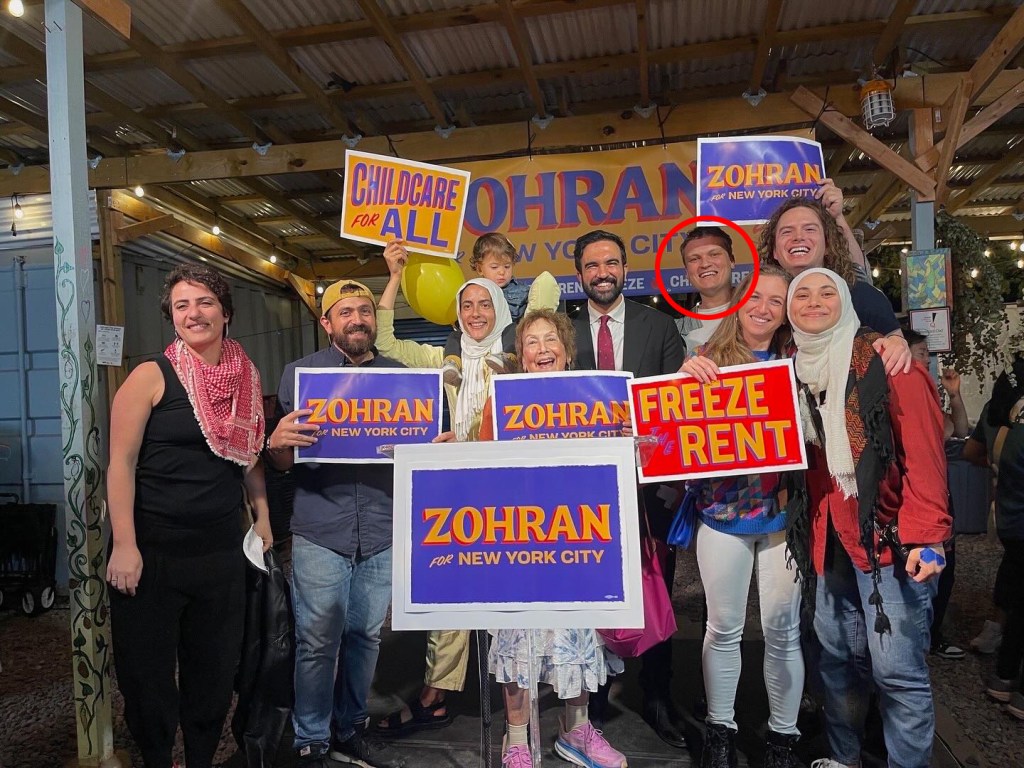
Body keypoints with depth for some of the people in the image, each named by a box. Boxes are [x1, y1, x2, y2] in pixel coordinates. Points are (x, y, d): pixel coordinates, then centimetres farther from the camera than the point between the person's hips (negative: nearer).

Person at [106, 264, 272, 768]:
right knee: (147, 674, 8)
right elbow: (121, 461, -11)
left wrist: (263, 516, 8)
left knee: (215, 671, 15)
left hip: (221, 551, 4)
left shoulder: (246, 380, 7)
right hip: (153, 550, -4)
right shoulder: (152, 377, -7)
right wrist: (124, 545, -16)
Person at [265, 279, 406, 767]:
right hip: (320, 531, -2)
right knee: (318, 641, 2)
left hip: (383, 532, 3)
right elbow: (282, 463, 4)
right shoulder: (300, 372, 4)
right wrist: (277, 442, -19)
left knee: (366, 637, 12)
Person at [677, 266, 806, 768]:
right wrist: (687, 376, -19)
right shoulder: (707, 360, 0)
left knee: (783, 628, 9)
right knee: (724, 627, 10)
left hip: (782, 512, 1)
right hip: (722, 512, 0)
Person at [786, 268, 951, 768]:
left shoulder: (887, 363, -8)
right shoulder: (795, 370, 10)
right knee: (838, 659, 15)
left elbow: (925, 456, -14)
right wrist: (813, 528, 3)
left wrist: (925, 537, -21)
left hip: (889, 540, -5)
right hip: (832, 543, 6)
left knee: (897, 670, -3)